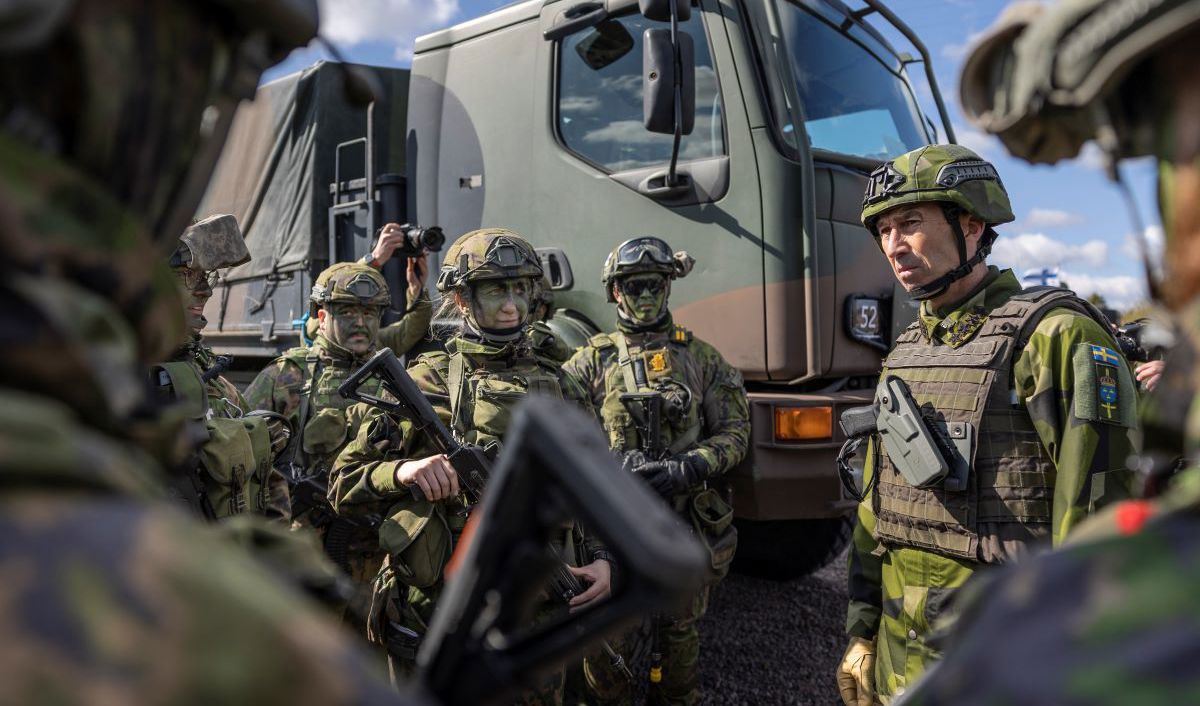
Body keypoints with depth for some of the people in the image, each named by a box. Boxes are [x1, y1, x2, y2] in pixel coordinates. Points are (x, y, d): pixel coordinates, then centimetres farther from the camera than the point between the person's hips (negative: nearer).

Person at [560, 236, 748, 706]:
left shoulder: (701, 358, 6)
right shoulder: (592, 360, 2)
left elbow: (734, 433, 3)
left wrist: (686, 469, -14)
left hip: (686, 523, 1)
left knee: (679, 632, 17)